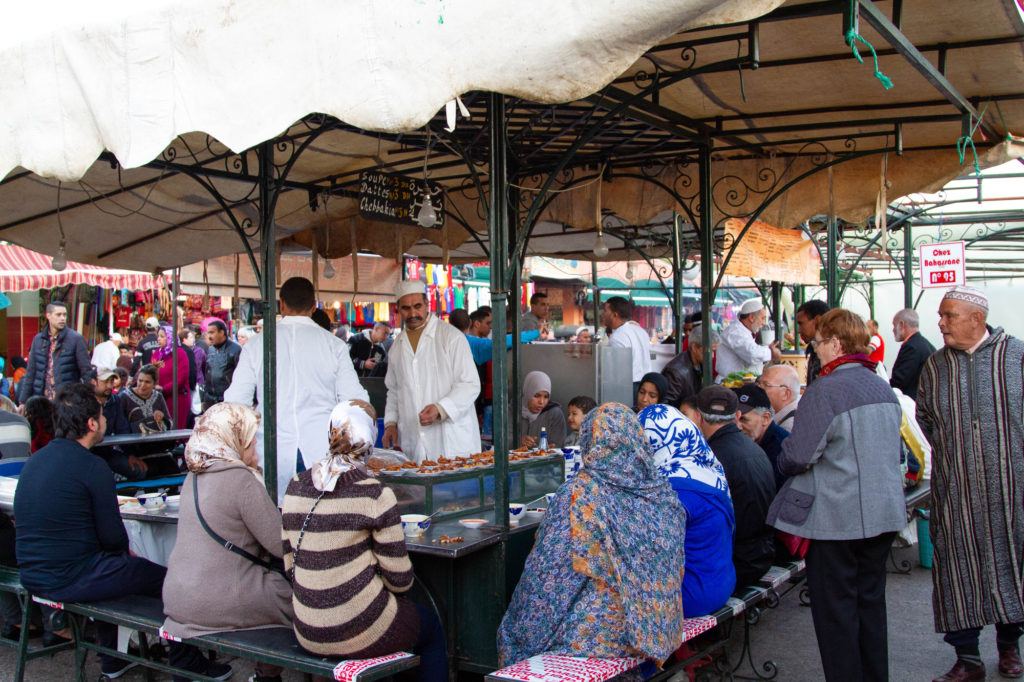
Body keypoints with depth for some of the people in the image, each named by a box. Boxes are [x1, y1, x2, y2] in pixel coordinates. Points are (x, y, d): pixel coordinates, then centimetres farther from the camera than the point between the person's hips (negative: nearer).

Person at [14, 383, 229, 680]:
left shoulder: (34, 461, 7)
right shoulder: (92, 466, -18)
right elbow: (113, 537, -14)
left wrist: (121, 551, 18)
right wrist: (124, 551, 9)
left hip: (33, 577, 9)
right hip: (70, 580, -9)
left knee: (111, 561, 34)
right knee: (170, 580, 6)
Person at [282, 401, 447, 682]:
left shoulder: (295, 488, 0)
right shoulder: (374, 495, -16)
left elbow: (290, 567, 7)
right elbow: (400, 579, -10)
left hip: (307, 633, 6)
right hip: (359, 631, -6)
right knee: (432, 629, 25)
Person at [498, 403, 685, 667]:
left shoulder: (579, 494, -20)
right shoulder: (661, 490, -3)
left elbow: (549, 573, -14)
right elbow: (674, 571, 8)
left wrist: (525, 628, 0)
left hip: (593, 633, -6)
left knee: (512, 633, 21)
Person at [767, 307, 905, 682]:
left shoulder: (825, 389, -17)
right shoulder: (883, 388, 8)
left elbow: (797, 456, -19)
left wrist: (783, 461, 2)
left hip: (837, 517, -8)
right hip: (884, 513, 8)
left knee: (835, 608, 3)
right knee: (871, 601, 17)